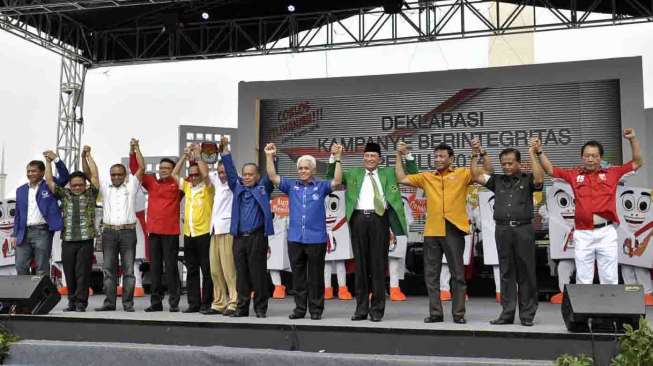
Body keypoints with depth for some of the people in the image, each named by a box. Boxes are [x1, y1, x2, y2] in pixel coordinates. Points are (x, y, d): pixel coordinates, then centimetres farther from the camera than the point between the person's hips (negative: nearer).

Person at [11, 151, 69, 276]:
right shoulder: (21, 190, 15)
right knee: (21, 267, 7)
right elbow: (18, 214, 16)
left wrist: (56, 159, -25)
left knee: (42, 268, -1)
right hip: (24, 232, 5)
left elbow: (65, 177, -14)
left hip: (42, 231, -5)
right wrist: (14, 234, 11)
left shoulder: (50, 185, 3)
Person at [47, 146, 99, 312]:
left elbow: (94, 176, 1)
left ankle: (81, 303, 2)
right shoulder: (64, 194, 15)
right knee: (69, 273, 6)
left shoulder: (90, 194, 9)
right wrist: (49, 161, 10)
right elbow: (49, 180, 12)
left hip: (85, 240, -3)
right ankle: (72, 302, 16)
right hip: (68, 240, 3)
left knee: (83, 272, -3)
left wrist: (88, 156, 3)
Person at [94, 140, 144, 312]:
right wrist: (85, 155, 0)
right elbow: (88, 173, 10)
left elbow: (142, 168, 2)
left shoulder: (131, 185, 9)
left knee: (128, 270, 0)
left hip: (128, 232, -2)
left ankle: (128, 303, 4)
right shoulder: (105, 187, 14)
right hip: (109, 232, 2)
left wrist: (136, 148, -1)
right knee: (108, 269, 4)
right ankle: (109, 302, 9)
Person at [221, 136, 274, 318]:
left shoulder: (263, 187, 7)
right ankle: (242, 307, 15)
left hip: (257, 237, -3)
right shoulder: (237, 186, 16)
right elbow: (230, 170, 14)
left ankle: (260, 308, 7)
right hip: (239, 237, 4)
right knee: (241, 274, 7)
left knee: (258, 274, -1)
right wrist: (225, 149, 8)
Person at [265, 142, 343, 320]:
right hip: (295, 239, 2)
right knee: (298, 277, 9)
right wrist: (270, 157, -5)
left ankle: (316, 309, 14)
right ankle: (300, 308, 19)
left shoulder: (321, 186, 4)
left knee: (316, 277, 5)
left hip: (316, 239, -2)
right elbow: (273, 176, 4)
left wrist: (337, 159, -17)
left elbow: (337, 181, -10)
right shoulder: (291, 185, 9)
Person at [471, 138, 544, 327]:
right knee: (506, 272, 6)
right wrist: (475, 154, 2)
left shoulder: (527, 179, 6)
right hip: (502, 229, 3)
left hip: (523, 229, -3)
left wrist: (532, 154, -12)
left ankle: (527, 314, 9)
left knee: (526, 273, 2)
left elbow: (539, 179, -14)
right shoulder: (497, 180, 15)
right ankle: (507, 313, 10)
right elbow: (476, 175, 9)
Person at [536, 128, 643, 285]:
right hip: (582, 233, 1)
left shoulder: (612, 173, 6)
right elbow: (550, 169, 10)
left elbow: (637, 163, 9)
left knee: (610, 279, 7)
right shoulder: (574, 175, 8)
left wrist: (633, 139, -1)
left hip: (606, 232, 0)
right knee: (583, 279, 8)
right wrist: (539, 151, -1)